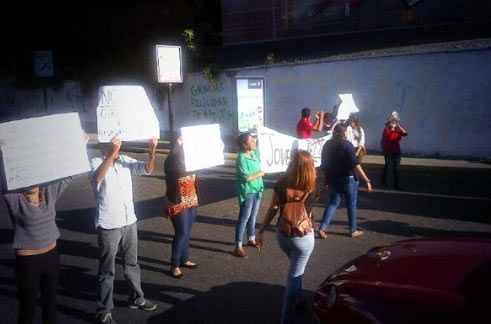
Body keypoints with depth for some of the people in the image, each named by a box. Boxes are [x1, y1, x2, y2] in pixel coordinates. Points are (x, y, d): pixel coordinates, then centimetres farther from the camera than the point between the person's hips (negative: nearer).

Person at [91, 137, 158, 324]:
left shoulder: (125, 161, 2)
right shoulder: (96, 163, -10)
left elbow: (147, 169, -6)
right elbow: (97, 177, -32)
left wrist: (152, 151, -23)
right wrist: (112, 154, -40)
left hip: (129, 222, 5)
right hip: (108, 226, -5)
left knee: (132, 263, 20)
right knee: (107, 270, 6)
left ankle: (136, 298, 38)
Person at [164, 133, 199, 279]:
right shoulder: (172, 159, -10)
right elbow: (181, 171, -26)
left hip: (192, 200, 6)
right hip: (179, 202, -6)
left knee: (187, 232, 13)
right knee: (181, 233, -5)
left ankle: (184, 259, 27)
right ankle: (174, 265, 6)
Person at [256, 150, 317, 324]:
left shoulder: (281, 184, -13)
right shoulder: (313, 187, -17)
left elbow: (272, 210, -9)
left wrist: (261, 231, -1)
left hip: (282, 235, 3)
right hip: (303, 238, -3)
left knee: (296, 269, 29)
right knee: (294, 275, 10)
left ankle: (297, 300, 46)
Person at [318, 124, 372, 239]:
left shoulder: (327, 145, 5)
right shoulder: (346, 144, -13)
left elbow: (323, 165, 9)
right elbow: (355, 164, -19)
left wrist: (326, 180, 21)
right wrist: (367, 180, -18)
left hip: (333, 179, 5)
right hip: (348, 178, -5)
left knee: (332, 203, 10)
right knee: (351, 204, 10)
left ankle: (323, 228, -5)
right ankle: (353, 230, 19)